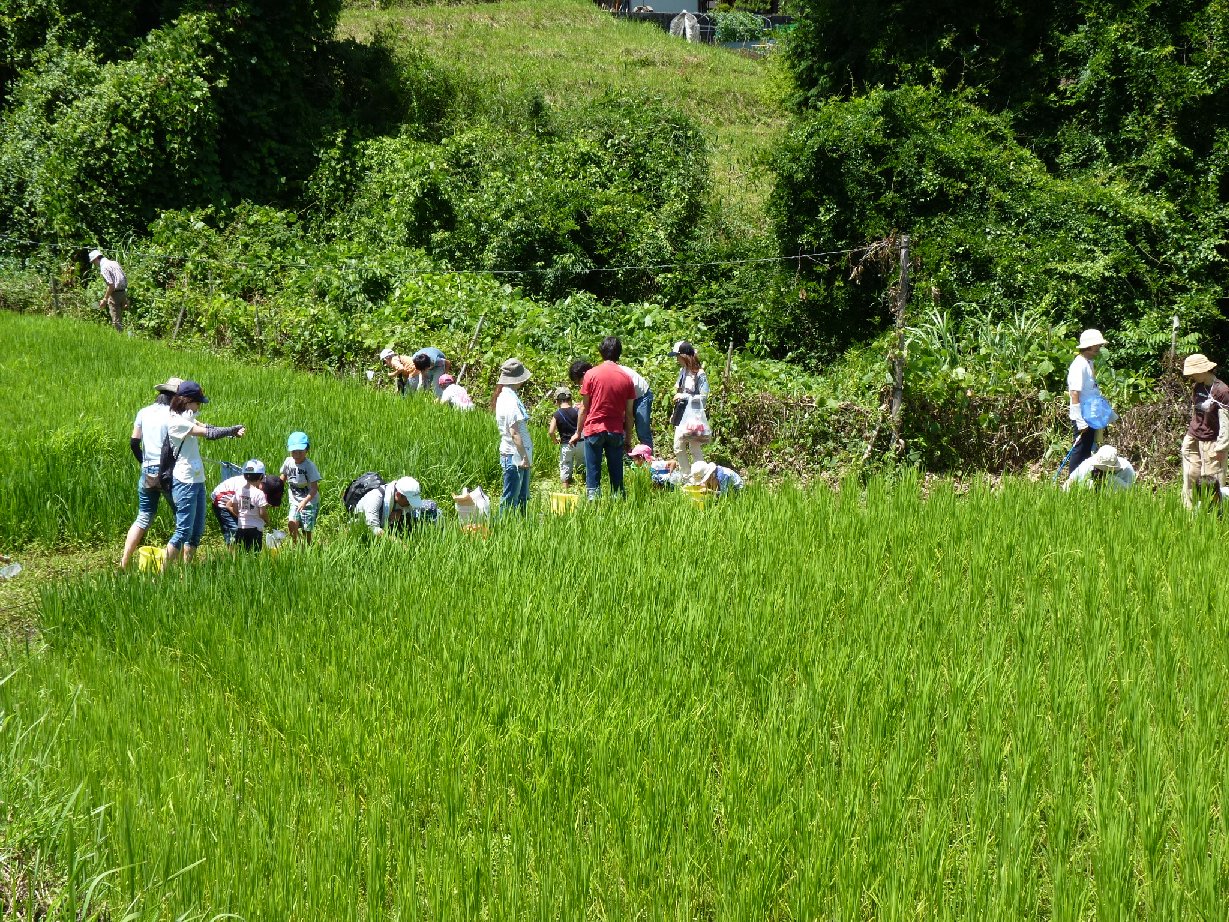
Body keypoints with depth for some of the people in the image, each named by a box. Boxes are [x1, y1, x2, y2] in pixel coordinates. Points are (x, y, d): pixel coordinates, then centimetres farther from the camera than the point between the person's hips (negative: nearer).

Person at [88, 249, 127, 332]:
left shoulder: (104, 267, -12)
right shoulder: (114, 263, 14)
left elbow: (111, 285, -20)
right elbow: (125, 279, 16)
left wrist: (105, 299, -13)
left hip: (115, 293, -8)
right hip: (123, 292, 8)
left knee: (116, 321, -3)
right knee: (119, 319, 17)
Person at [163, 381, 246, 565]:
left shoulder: (187, 417, 15)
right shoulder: (176, 421, -16)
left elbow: (206, 428, 7)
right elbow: (208, 433, -19)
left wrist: (233, 432, -7)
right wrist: (235, 430, -9)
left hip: (197, 479, 10)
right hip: (185, 481, -10)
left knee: (197, 530, 12)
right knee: (184, 531, -9)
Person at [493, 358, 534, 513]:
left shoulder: (504, 396, 13)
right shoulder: (511, 401, -18)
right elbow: (514, 432, -22)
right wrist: (524, 457, -20)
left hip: (513, 456, 10)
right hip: (515, 456, -10)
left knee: (522, 497, 15)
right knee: (510, 499, -3)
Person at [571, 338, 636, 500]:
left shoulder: (591, 374, -5)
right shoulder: (626, 378, 1)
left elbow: (584, 408, -2)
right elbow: (629, 413, 4)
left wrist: (578, 433, 8)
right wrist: (628, 439, 13)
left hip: (594, 429, -2)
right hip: (616, 432, 2)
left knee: (593, 474, 1)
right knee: (616, 475, 8)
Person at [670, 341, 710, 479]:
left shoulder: (699, 374, -14)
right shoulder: (682, 371, 8)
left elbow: (703, 397, -17)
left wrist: (684, 396, -17)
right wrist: (674, 413, 17)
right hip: (682, 415, 8)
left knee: (695, 449, -4)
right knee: (678, 448, 10)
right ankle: (687, 477, 20)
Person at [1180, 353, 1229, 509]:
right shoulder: (1196, 387, 7)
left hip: (1211, 442, -7)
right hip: (1192, 439, 7)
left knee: (1212, 479, -5)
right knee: (1190, 477, 7)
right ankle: (1188, 510, 13)